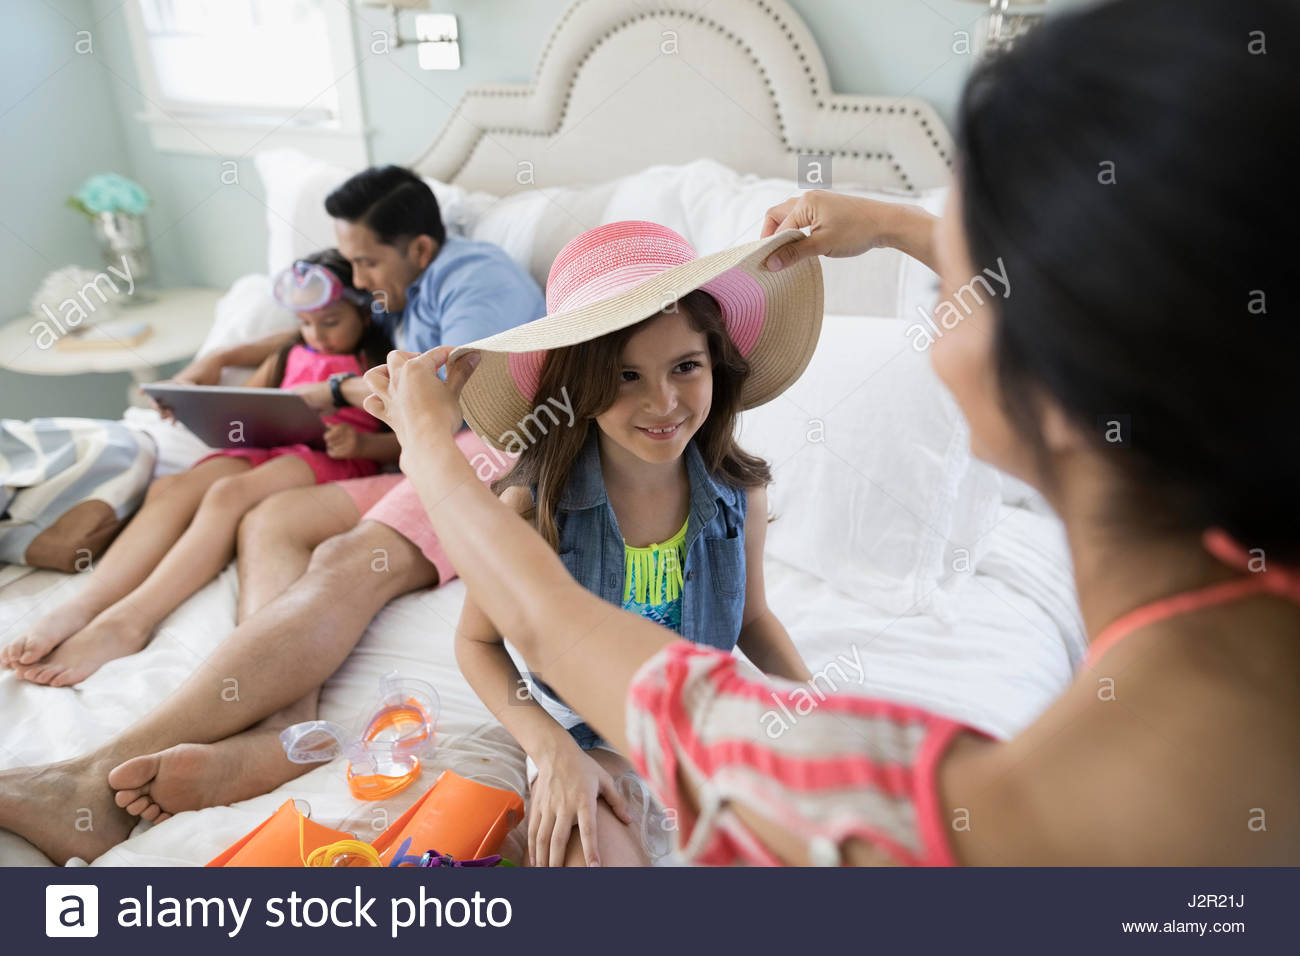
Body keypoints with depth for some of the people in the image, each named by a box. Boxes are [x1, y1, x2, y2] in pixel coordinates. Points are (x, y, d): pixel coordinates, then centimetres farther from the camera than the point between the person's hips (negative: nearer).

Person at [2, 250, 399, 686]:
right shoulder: (289, 357, 33)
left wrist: (361, 443, -17)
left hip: (329, 458, -6)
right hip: (264, 450, 6)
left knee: (229, 493, -36)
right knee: (171, 488, -25)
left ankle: (128, 621, -51)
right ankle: (80, 609, -42)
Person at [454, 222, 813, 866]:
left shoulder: (739, 494, -12)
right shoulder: (531, 507, -22)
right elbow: (478, 641, -7)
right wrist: (553, 752, -19)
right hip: (584, 735, -3)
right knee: (594, 855, -29)